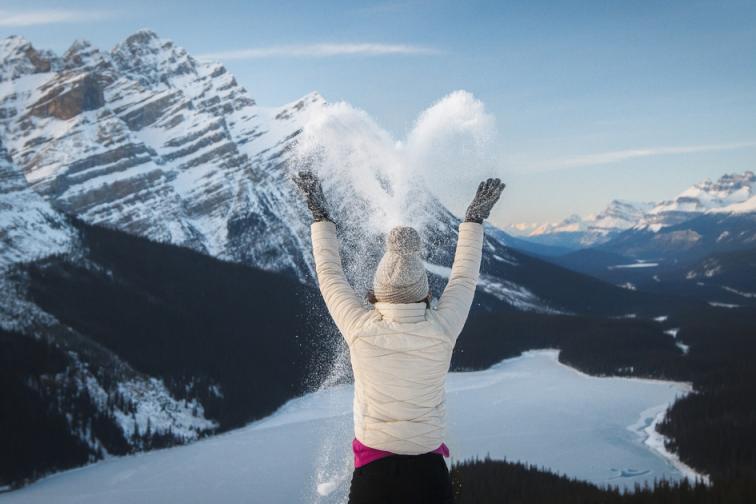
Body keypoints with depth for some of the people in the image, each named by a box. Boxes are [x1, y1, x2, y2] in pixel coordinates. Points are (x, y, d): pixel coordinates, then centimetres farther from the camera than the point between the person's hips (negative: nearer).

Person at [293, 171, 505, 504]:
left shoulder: (360, 329, -14)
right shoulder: (442, 331, -13)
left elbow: (329, 274, 3)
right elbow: (464, 277, 5)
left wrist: (320, 215, 15)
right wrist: (475, 218, 19)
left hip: (372, 472, 0)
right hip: (428, 471, 0)